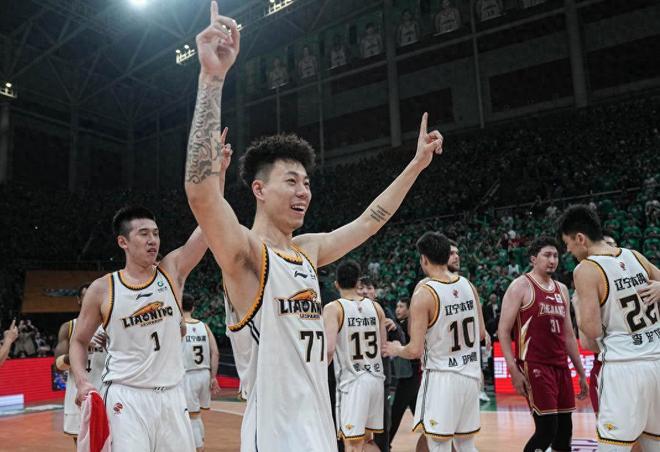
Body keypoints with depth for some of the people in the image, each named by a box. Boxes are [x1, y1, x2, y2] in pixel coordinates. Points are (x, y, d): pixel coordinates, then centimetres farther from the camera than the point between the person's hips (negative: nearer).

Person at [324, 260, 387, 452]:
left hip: (352, 382, -5)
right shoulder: (375, 306, 7)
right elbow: (384, 346, 11)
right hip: (376, 378, 6)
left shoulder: (333, 308, -9)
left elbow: (329, 349, -20)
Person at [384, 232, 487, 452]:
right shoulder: (468, 285, 3)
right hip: (471, 375, 7)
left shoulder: (423, 293, -16)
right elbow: (481, 333, 12)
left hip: (441, 378, -6)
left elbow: (415, 350, -17)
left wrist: (396, 350, 3)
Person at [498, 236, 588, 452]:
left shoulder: (562, 289, 15)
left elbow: (568, 334, 20)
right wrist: (514, 370, -17)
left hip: (561, 366, 7)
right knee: (547, 430, -10)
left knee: (564, 431, 10)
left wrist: (581, 373, 17)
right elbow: (503, 330, -10)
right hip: (534, 366, -7)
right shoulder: (521, 286, -6)